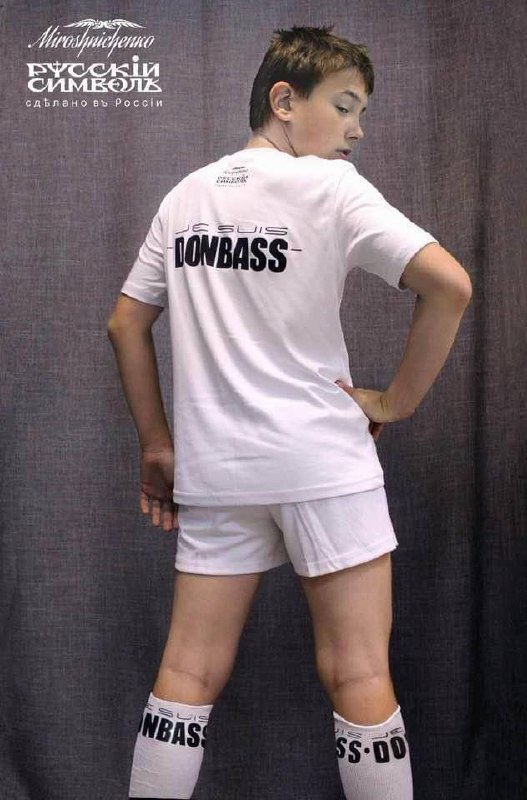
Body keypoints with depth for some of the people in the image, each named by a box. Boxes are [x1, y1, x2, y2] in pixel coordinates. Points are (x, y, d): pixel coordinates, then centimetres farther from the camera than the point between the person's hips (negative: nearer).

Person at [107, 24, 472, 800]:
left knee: (190, 673, 12)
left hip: (212, 471, 5)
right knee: (359, 677, 6)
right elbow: (449, 284, -17)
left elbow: (126, 323, 14)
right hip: (324, 464, -5)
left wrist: (155, 441, 17)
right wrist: (395, 403, -6)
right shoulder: (330, 187, -7)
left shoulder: (185, 196, 10)